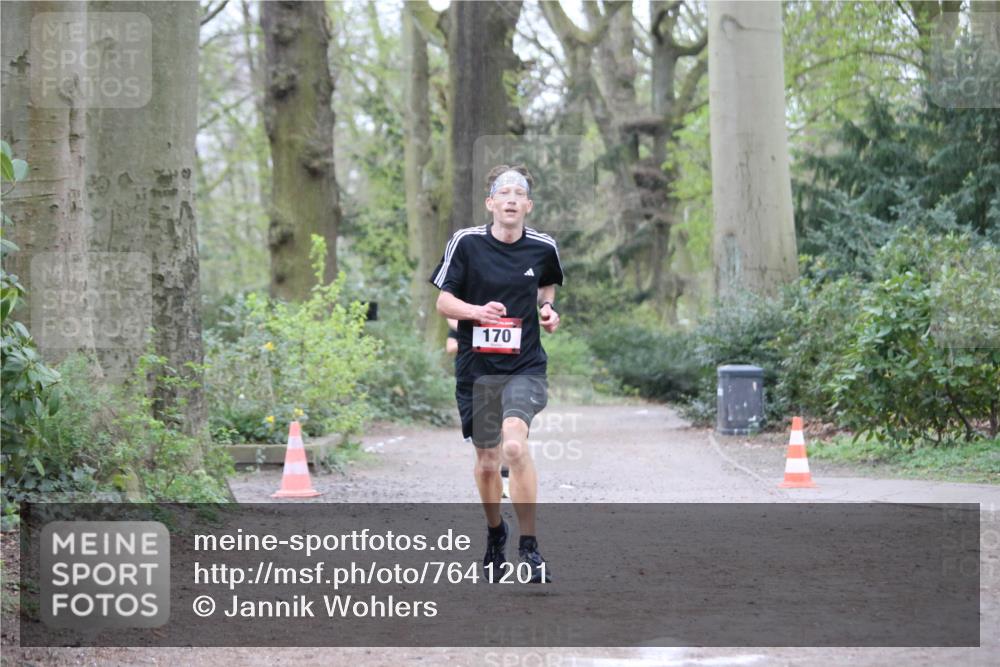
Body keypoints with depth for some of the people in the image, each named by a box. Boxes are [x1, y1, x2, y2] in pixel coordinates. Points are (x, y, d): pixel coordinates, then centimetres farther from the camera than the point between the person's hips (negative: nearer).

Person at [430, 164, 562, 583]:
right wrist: (477, 310, -20)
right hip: (476, 369, 1)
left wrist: (547, 308, 2)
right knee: (487, 461, 11)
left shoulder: (543, 248, 0)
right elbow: (443, 301, -1)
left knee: (514, 444, -26)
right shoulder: (466, 243, -4)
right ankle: (495, 534, 40)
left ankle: (529, 546, -16)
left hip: (525, 366, -1)